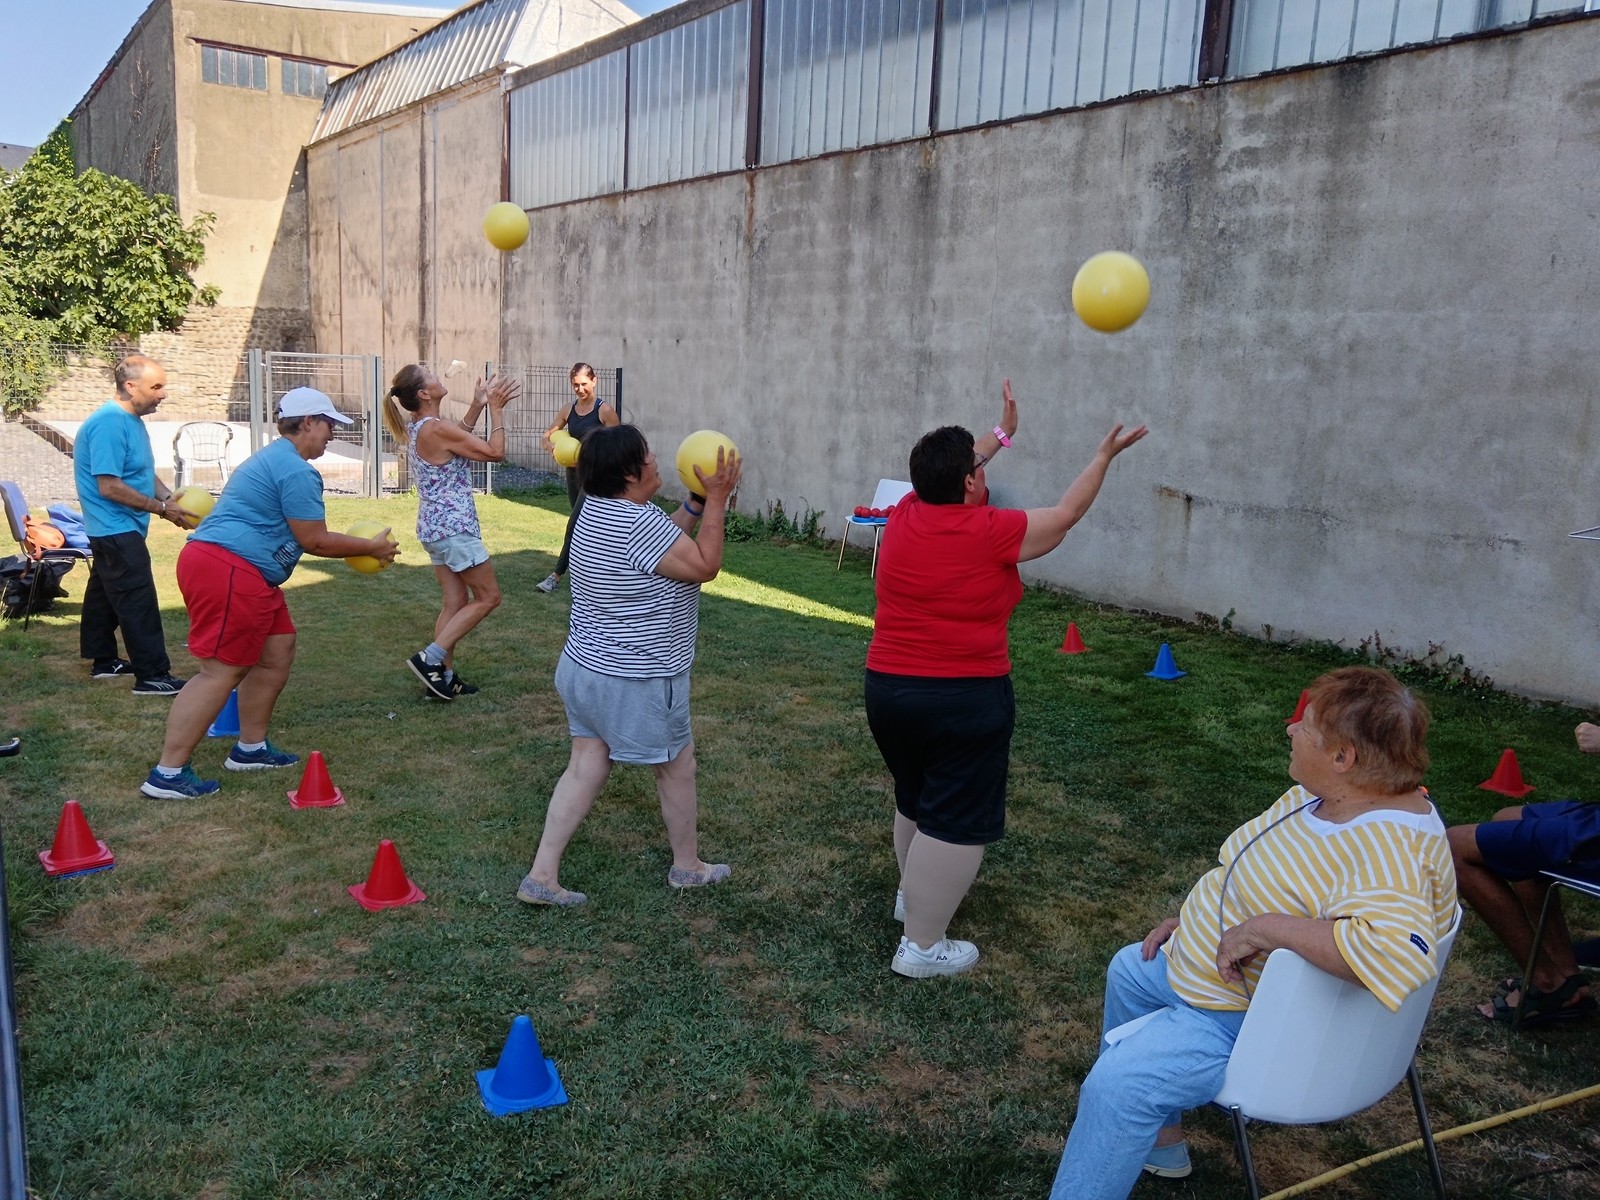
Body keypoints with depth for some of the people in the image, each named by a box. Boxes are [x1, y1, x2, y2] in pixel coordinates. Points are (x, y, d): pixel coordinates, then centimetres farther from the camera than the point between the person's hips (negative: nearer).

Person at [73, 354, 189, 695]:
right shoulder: (109, 424, -23)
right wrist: (162, 508, -20)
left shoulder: (132, 419, 8)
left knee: (106, 593, 18)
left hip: (116, 528, 10)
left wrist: (168, 497, -1)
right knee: (138, 601, -11)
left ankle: (103, 661, 30)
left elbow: (143, 472, 16)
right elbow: (109, 486, -26)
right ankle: (151, 675, -10)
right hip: (116, 528, -10)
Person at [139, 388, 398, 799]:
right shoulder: (295, 469, -12)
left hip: (240, 574, 11)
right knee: (221, 672, -9)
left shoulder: (274, 458, 23)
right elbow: (313, 540, -10)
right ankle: (166, 775, -7)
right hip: (229, 572, -11)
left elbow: (296, 534, 31)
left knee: (277, 652, 17)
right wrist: (371, 547, 2)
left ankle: (251, 748, 26)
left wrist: (355, 546, 31)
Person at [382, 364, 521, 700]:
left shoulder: (416, 426, 7)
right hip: (454, 526, -9)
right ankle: (430, 657, -4)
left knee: (456, 602, 13)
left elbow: (457, 437, 26)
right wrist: (497, 410, -6)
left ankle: (443, 675, 14)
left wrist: (477, 406, 18)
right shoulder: (437, 428, -21)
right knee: (488, 597, 1)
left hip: (435, 525, 9)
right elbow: (495, 452, -15)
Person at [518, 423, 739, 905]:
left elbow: (665, 539, 15)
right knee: (677, 767, 13)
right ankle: (687, 866, 31)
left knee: (585, 768, 13)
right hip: (635, 684, -8)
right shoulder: (637, 523, -26)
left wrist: (697, 502, 5)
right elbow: (704, 566, -17)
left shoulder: (599, 509, 4)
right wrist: (716, 500, -13)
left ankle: (541, 875, 12)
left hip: (583, 667, 9)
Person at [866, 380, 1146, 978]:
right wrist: (1104, 456, 14)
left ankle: (912, 895, 43)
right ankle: (922, 946, 9)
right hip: (965, 699, -6)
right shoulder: (992, 532, -14)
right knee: (955, 821, 4)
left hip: (887, 688, 7)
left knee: (915, 799, 25)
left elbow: (949, 477, 20)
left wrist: (1001, 433, 30)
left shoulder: (904, 515, -1)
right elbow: (1064, 516, 2)